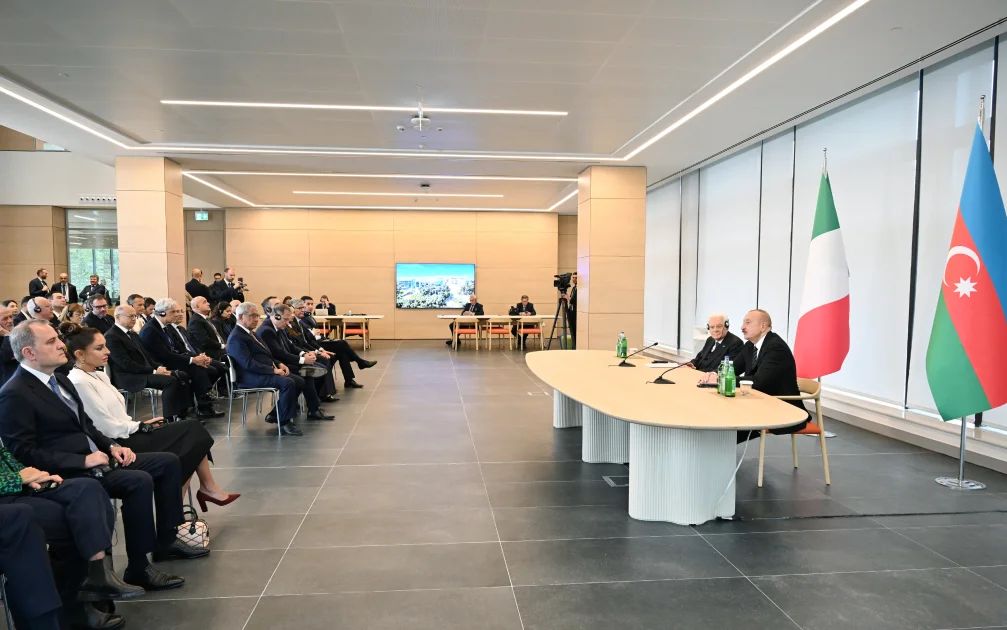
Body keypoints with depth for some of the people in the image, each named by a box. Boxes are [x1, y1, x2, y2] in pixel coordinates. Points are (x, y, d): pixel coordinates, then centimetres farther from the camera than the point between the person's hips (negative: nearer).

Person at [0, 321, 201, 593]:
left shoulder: (60, 380, 14)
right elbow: (24, 453, -19)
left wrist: (112, 446, 2)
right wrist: (84, 460, -22)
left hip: (93, 458, 9)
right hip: (69, 473, -9)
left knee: (168, 462, 2)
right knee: (139, 481, -29)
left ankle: (166, 540, 11)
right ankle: (138, 567, -16)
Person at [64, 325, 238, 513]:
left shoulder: (99, 375, 11)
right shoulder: (79, 382, -18)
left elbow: (119, 418, 13)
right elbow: (109, 428, -19)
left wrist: (140, 425, -3)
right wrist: (142, 426, -8)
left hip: (126, 434, 8)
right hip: (119, 444, -8)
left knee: (192, 429, -4)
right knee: (191, 432, -8)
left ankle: (207, 488, 2)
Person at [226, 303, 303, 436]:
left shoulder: (250, 333, 18)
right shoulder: (236, 338, -13)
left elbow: (264, 355, 23)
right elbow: (249, 364, -23)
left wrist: (279, 364, 5)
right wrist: (274, 370, -20)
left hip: (263, 373, 10)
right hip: (250, 377, -10)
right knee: (288, 383, -28)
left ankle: (275, 414, 10)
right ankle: (284, 423, -18)